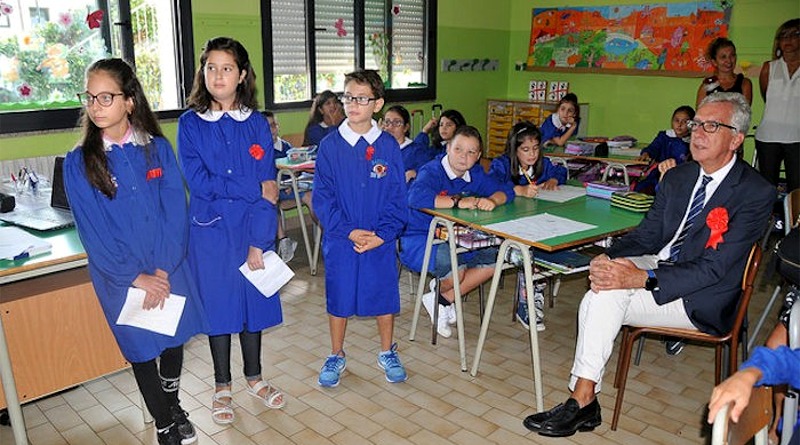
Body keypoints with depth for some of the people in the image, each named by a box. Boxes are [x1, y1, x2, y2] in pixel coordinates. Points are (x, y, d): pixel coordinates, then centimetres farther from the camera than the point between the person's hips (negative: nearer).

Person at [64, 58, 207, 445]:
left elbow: (175, 212, -6)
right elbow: (92, 230, -9)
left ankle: (174, 404, 42)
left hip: (168, 268, 1)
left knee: (174, 337, 14)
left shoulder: (158, 149, -3)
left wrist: (162, 270, -14)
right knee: (141, 347, 9)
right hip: (120, 275, -1)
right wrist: (135, 276, -14)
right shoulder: (78, 163, -6)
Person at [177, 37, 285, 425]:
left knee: (253, 299, 11)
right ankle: (222, 386, 27)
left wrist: (259, 243, -12)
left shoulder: (257, 123, 0)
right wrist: (253, 189, -14)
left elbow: (268, 189, -6)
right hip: (210, 230, -1)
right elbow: (199, 182, -12)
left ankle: (254, 378, 31)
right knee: (218, 303, 9)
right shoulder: (190, 124, -1)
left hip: (251, 229, 1)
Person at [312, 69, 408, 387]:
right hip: (340, 239, 0)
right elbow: (322, 197, -6)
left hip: (381, 240, 1)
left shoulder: (388, 145, -3)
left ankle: (387, 353, 33)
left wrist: (382, 234, -13)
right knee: (338, 297, 11)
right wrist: (349, 231, -15)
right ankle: (336, 357, 31)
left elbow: (397, 197, -2)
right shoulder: (330, 145, -4)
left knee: (384, 294, 11)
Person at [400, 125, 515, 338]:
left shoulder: (475, 174, 5)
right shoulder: (431, 171, -19)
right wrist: (458, 202, -35)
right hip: (419, 239, -8)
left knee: (493, 257, -9)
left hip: (455, 238, 8)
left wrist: (492, 200, -21)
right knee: (455, 268, -34)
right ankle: (438, 291, 7)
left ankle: (444, 298, 6)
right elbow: (416, 197, -39)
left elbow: (505, 189, 4)